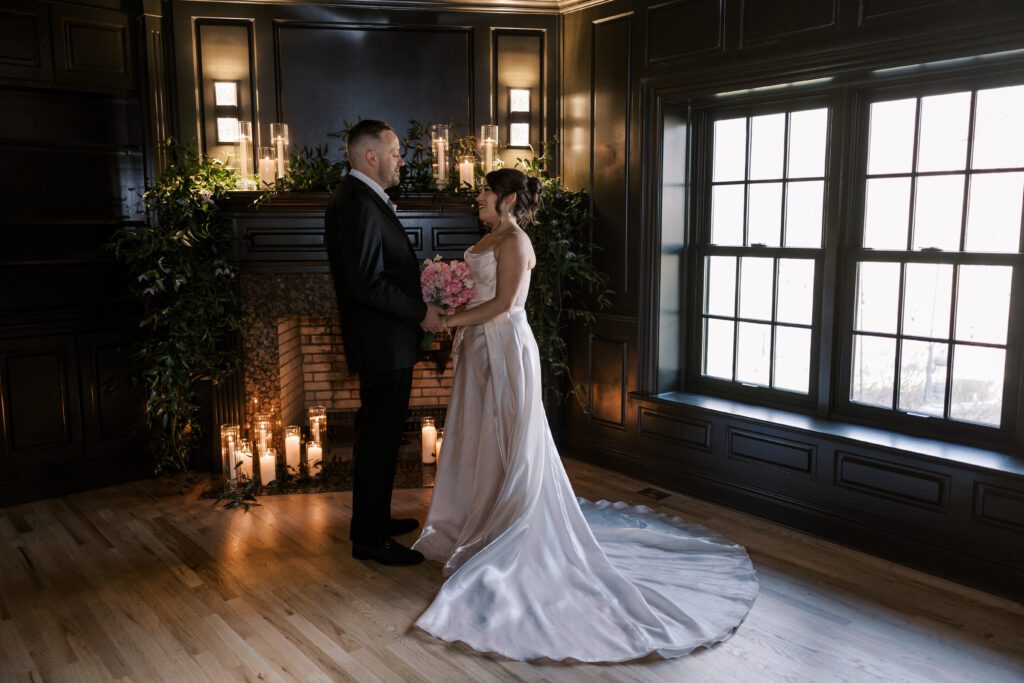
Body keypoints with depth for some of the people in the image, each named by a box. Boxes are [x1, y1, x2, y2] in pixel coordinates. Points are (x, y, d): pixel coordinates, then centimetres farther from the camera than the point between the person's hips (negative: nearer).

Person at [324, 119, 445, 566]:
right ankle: (369, 538, 12)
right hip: (383, 343, -11)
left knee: (379, 435, 19)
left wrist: (418, 305, 10)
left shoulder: (361, 199, 15)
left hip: (384, 340, 11)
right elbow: (368, 283, -25)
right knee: (379, 437, -1)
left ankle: (374, 518, 33)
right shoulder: (359, 205, -19)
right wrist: (420, 312, -17)